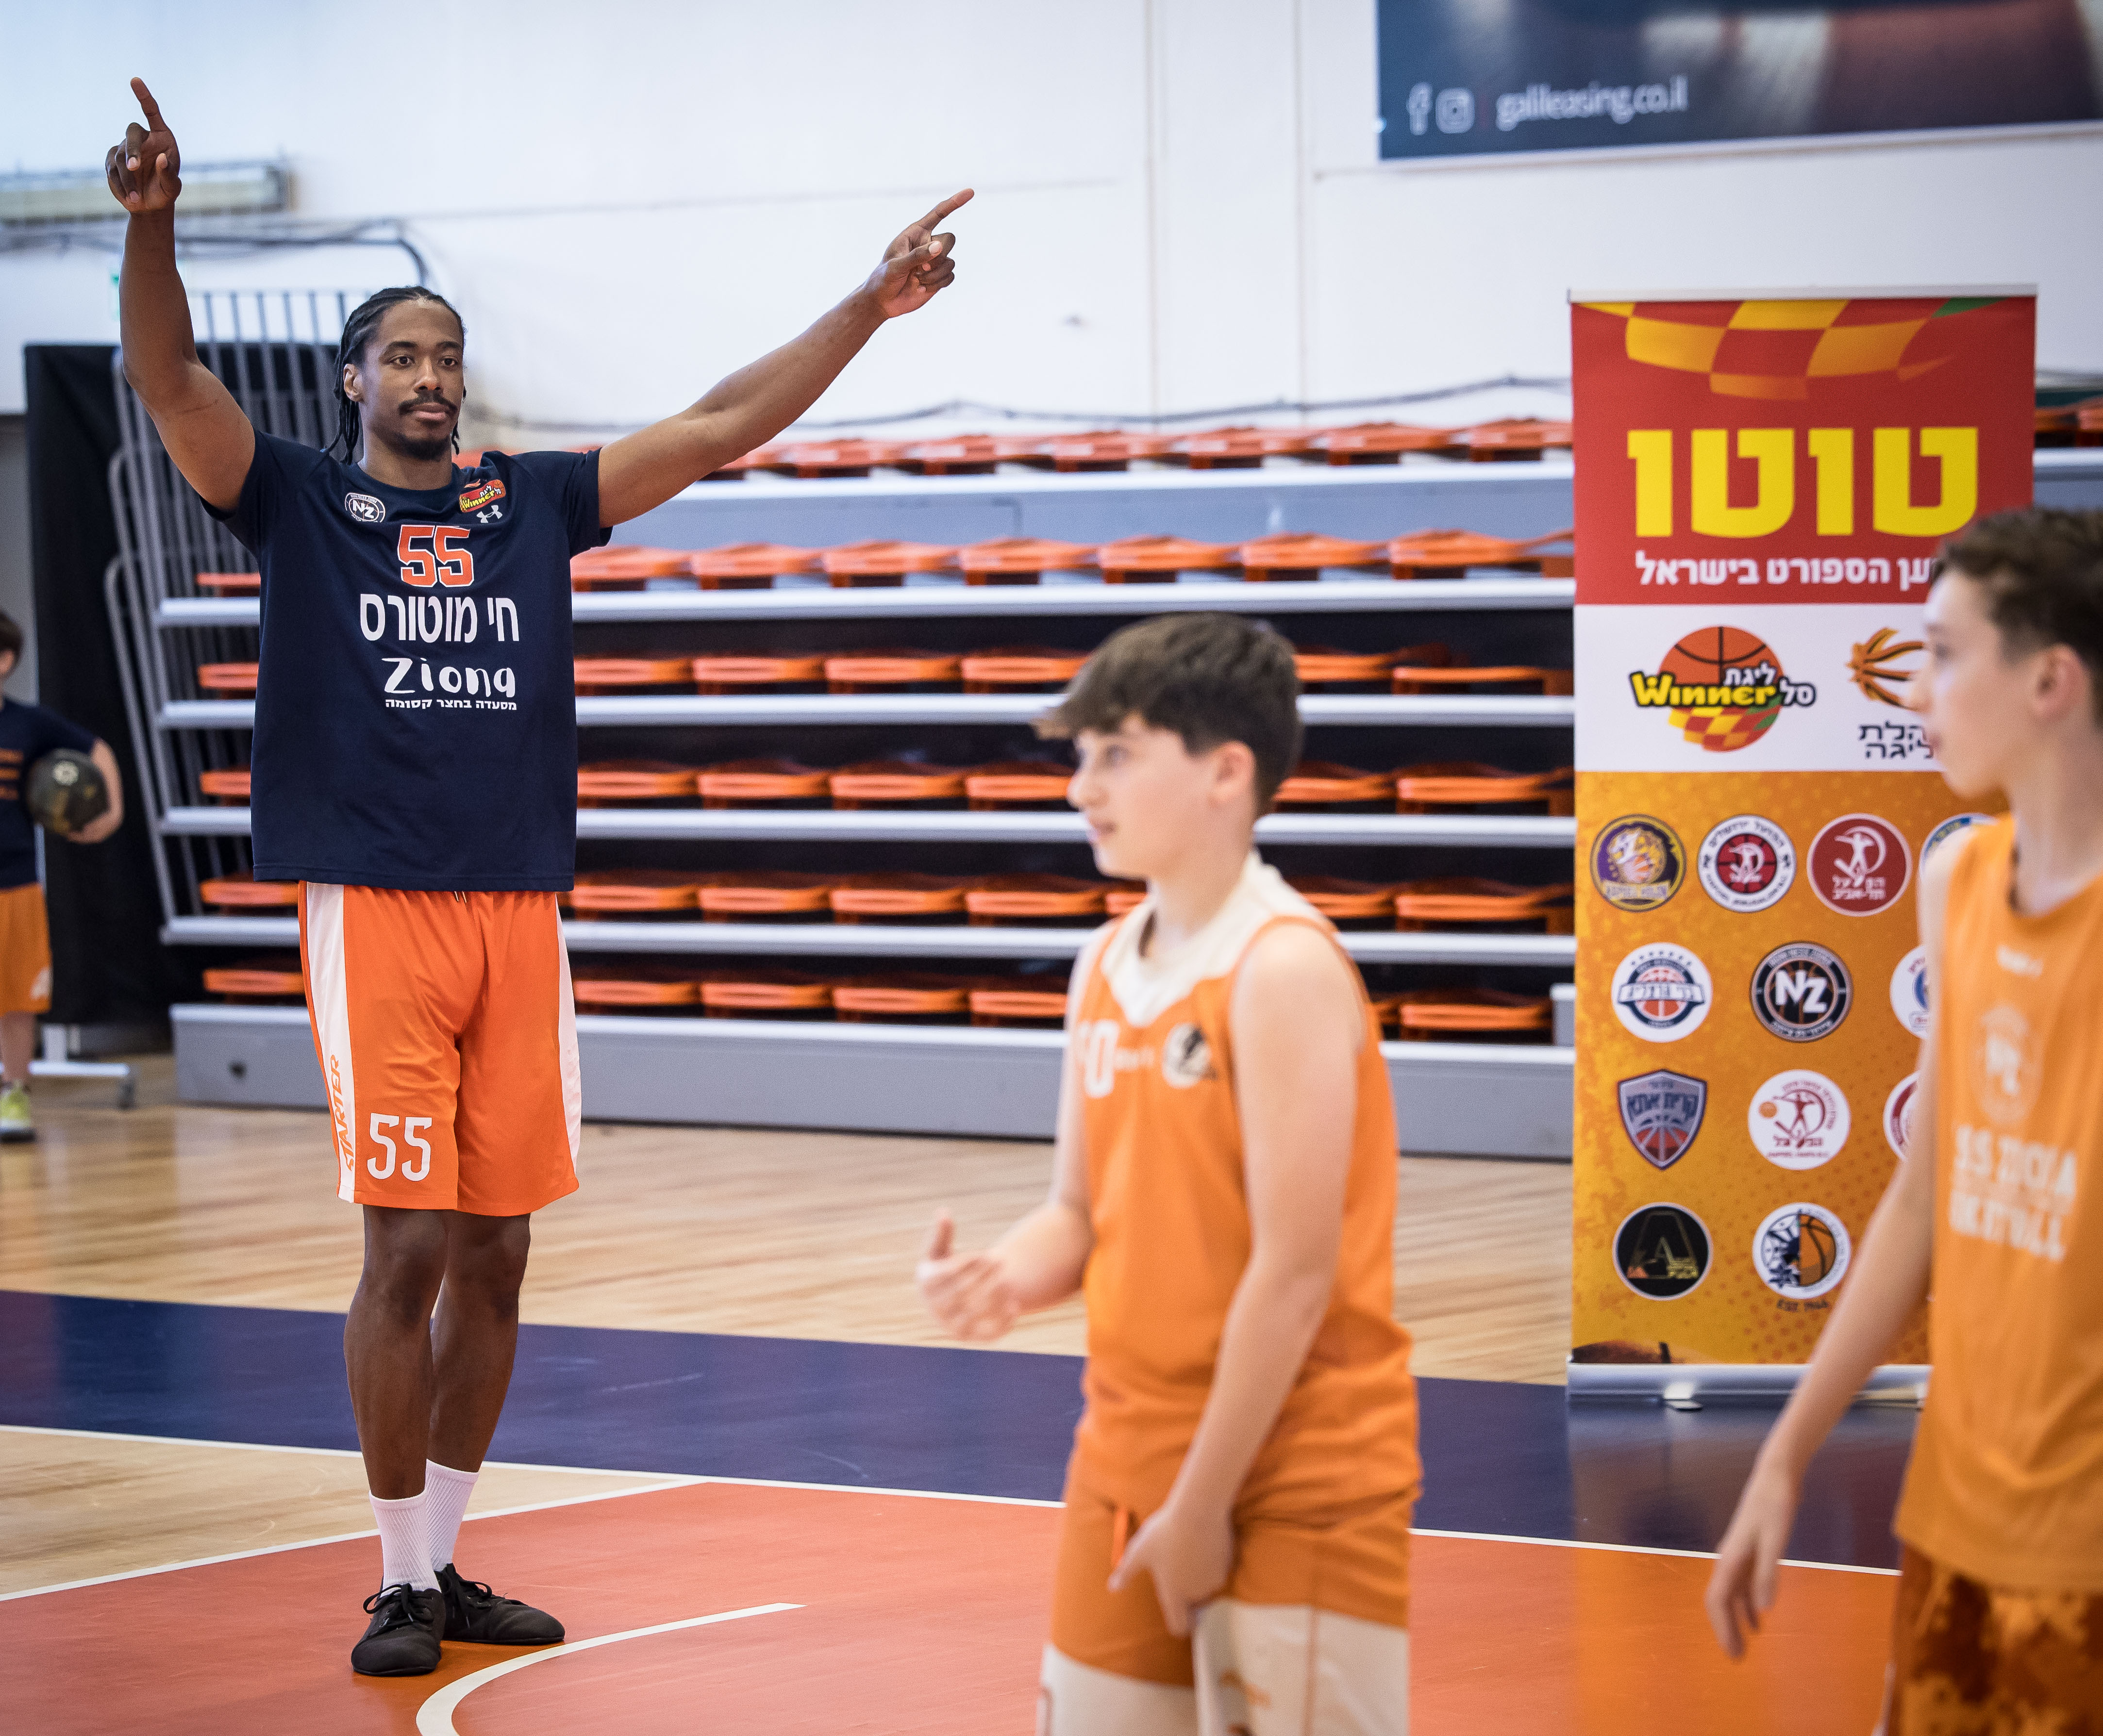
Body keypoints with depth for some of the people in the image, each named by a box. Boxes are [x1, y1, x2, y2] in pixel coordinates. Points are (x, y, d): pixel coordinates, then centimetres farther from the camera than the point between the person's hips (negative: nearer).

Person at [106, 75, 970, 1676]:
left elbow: (721, 427, 13)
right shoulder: (298, 502, 3)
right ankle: (403, 1584, 6)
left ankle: (451, 1561, 21)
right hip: (378, 913, -4)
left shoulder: (532, 504, 14)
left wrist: (872, 309, 7)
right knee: (410, 1249, -7)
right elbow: (171, 379, -13)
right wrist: (153, 224, -31)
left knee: (496, 1257, 8)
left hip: (521, 915, 4)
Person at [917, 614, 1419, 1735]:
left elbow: (1295, 1271, -18)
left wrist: (1201, 1507, -16)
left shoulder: (1285, 970, -15)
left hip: (1292, 1493, -7)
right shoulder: (1105, 968, 9)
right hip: (1126, 1466, 7)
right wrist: (1005, 1277, -9)